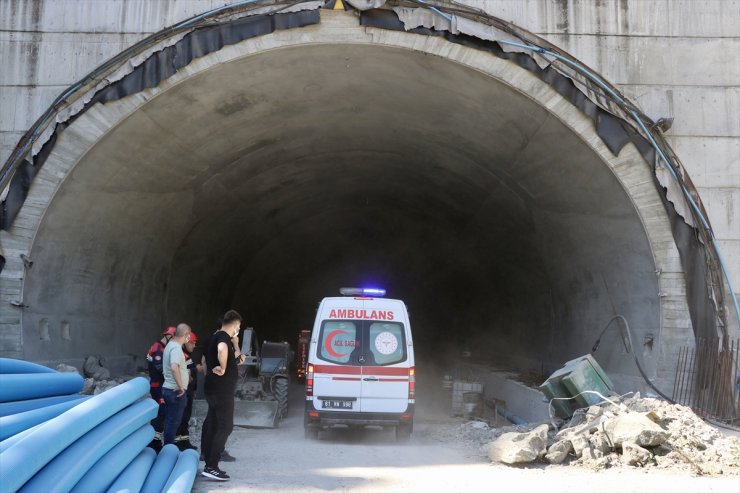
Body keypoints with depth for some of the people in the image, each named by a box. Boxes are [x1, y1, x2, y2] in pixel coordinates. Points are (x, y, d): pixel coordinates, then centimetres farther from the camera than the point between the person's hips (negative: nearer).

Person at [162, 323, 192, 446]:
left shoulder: (170, 344, 11)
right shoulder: (176, 347, -21)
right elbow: (174, 368, -36)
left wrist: (186, 372, 33)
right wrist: (181, 386, -28)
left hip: (168, 388, 10)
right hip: (175, 391, -10)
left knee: (169, 420, 18)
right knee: (173, 421, 0)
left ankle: (166, 446, 26)